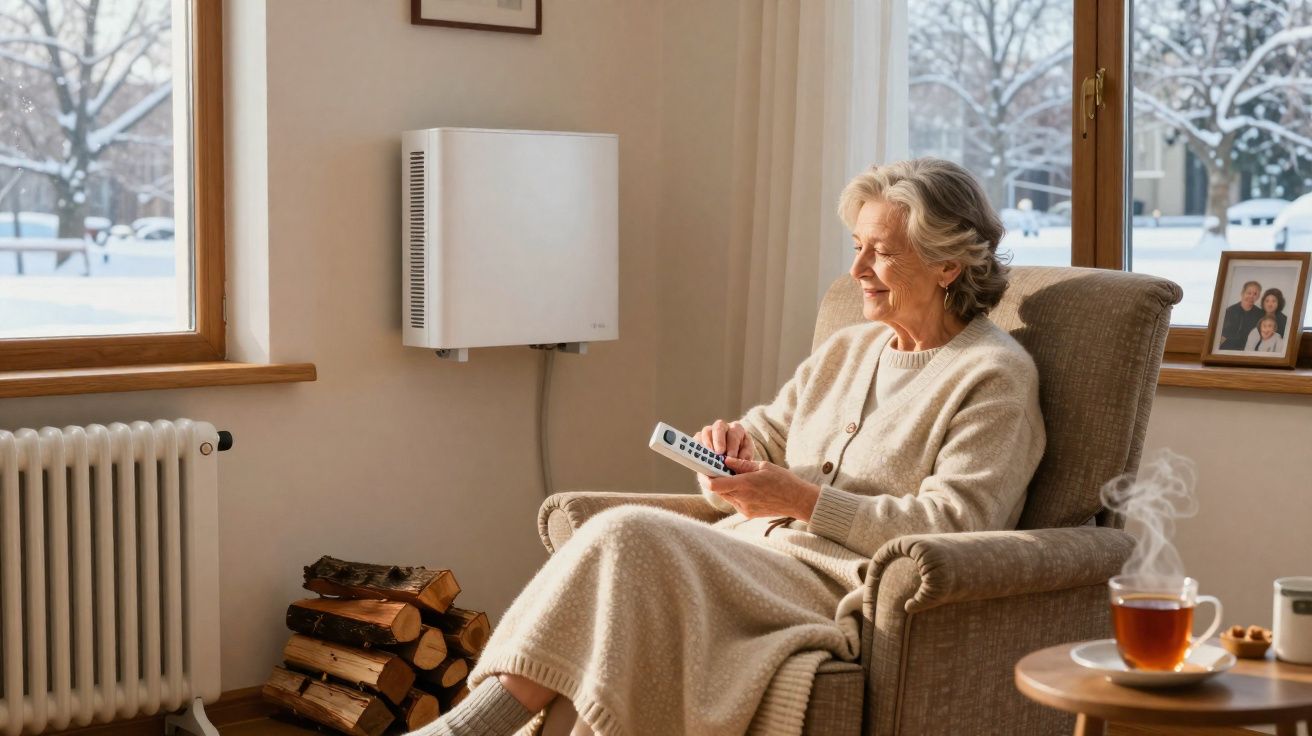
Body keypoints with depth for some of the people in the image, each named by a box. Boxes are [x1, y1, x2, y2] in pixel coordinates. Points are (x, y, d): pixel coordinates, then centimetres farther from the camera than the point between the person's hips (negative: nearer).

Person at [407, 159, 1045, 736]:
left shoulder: (996, 377, 0)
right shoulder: (846, 351, 23)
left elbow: (952, 526, -12)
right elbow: (763, 439, 24)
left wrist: (802, 500, -15)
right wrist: (728, 447, -2)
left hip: (844, 591, -7)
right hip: (760, 561, 7)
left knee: (629, 538, -26)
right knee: (626, 538, -24)